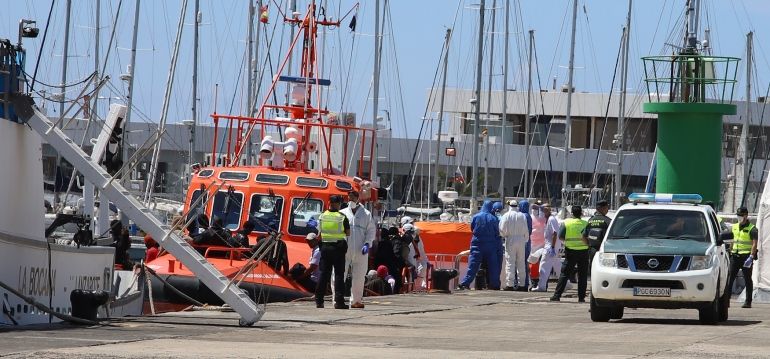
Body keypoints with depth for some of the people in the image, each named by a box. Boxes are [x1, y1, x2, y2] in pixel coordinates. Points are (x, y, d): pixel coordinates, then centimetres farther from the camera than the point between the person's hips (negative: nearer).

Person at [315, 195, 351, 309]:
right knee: (339, 274, 0)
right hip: (339, 247, -3)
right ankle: (339, 301, -4)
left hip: (325, 247, 3)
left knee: (324, 274, 9)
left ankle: (319, 300, 8)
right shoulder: (342, 217, -8)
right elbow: (348, 233, -3)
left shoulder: (322, 216, 2)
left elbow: (319, 232, 4)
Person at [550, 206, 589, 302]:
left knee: (564, 274, 3)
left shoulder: (567, 223, -3)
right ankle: (581, 297, 6)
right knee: (582, 275, 8)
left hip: (571, 251, -1)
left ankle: (557, 295, -2)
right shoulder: (586, 224, -2)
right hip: (583, 251, 1)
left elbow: (560, 237, -3)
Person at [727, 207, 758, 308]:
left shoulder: (752, 229, -5)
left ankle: (748, 302, 4)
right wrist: (730, 252, 16)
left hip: (746, 256, -6)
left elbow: (754, 244, -11)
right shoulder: (734, 227, 15)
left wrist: (751, 257, -21)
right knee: (730, 278, -1)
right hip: (735, 256, 6)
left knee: (747, 279, 0)